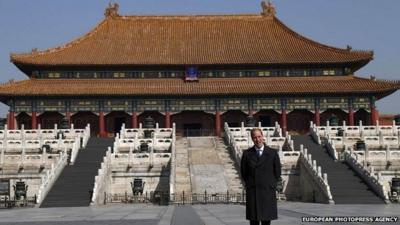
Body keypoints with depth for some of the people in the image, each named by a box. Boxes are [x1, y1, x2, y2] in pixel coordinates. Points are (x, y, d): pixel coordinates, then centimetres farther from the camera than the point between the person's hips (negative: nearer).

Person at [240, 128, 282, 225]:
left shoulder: (273, 153, 2)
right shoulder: (247, 154, 2)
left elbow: (277, 172, 8)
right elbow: (243, 172, 10)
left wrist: (271, 184, 6)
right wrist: (249, 184, 6)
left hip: (268, 191, 0)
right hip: (252, 192, 0)